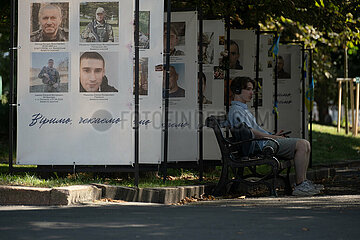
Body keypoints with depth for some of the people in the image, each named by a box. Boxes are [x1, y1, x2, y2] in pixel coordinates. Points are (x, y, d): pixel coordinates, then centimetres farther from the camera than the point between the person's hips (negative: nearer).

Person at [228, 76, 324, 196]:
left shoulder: (243, 109, 25)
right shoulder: (236, 110, -11)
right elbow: (251, 133, -19)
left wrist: (273, 135, 13)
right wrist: (273, 137, -14)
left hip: (266, 142, 11)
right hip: (262, 145, -11)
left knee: (305, 145, 7)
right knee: (302, 144, -20)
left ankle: (303, 181, 5)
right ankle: (300, 186, -21)